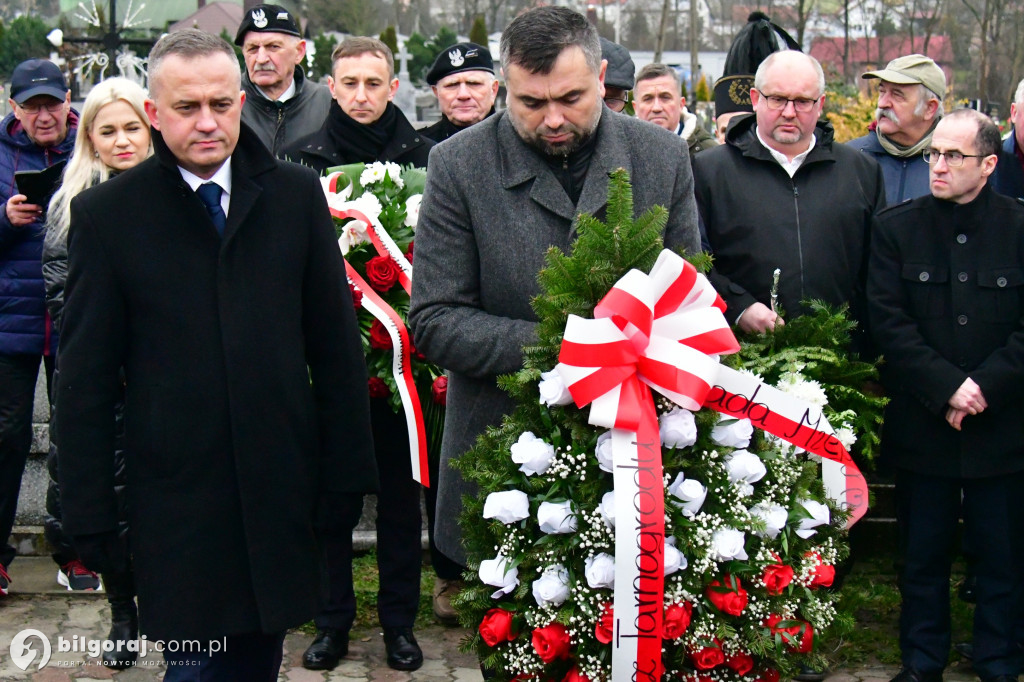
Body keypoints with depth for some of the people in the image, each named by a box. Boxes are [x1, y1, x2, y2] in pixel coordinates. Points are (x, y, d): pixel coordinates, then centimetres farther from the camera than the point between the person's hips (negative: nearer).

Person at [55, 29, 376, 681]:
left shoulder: (297, 194, 2)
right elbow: (86, 378, -1)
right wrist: (91, 516, -2)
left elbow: (336, 345, 6)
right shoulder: (106, 213, -3)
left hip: (281, 491, 2)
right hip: (175, 499, -2)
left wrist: (345, 474, 4)